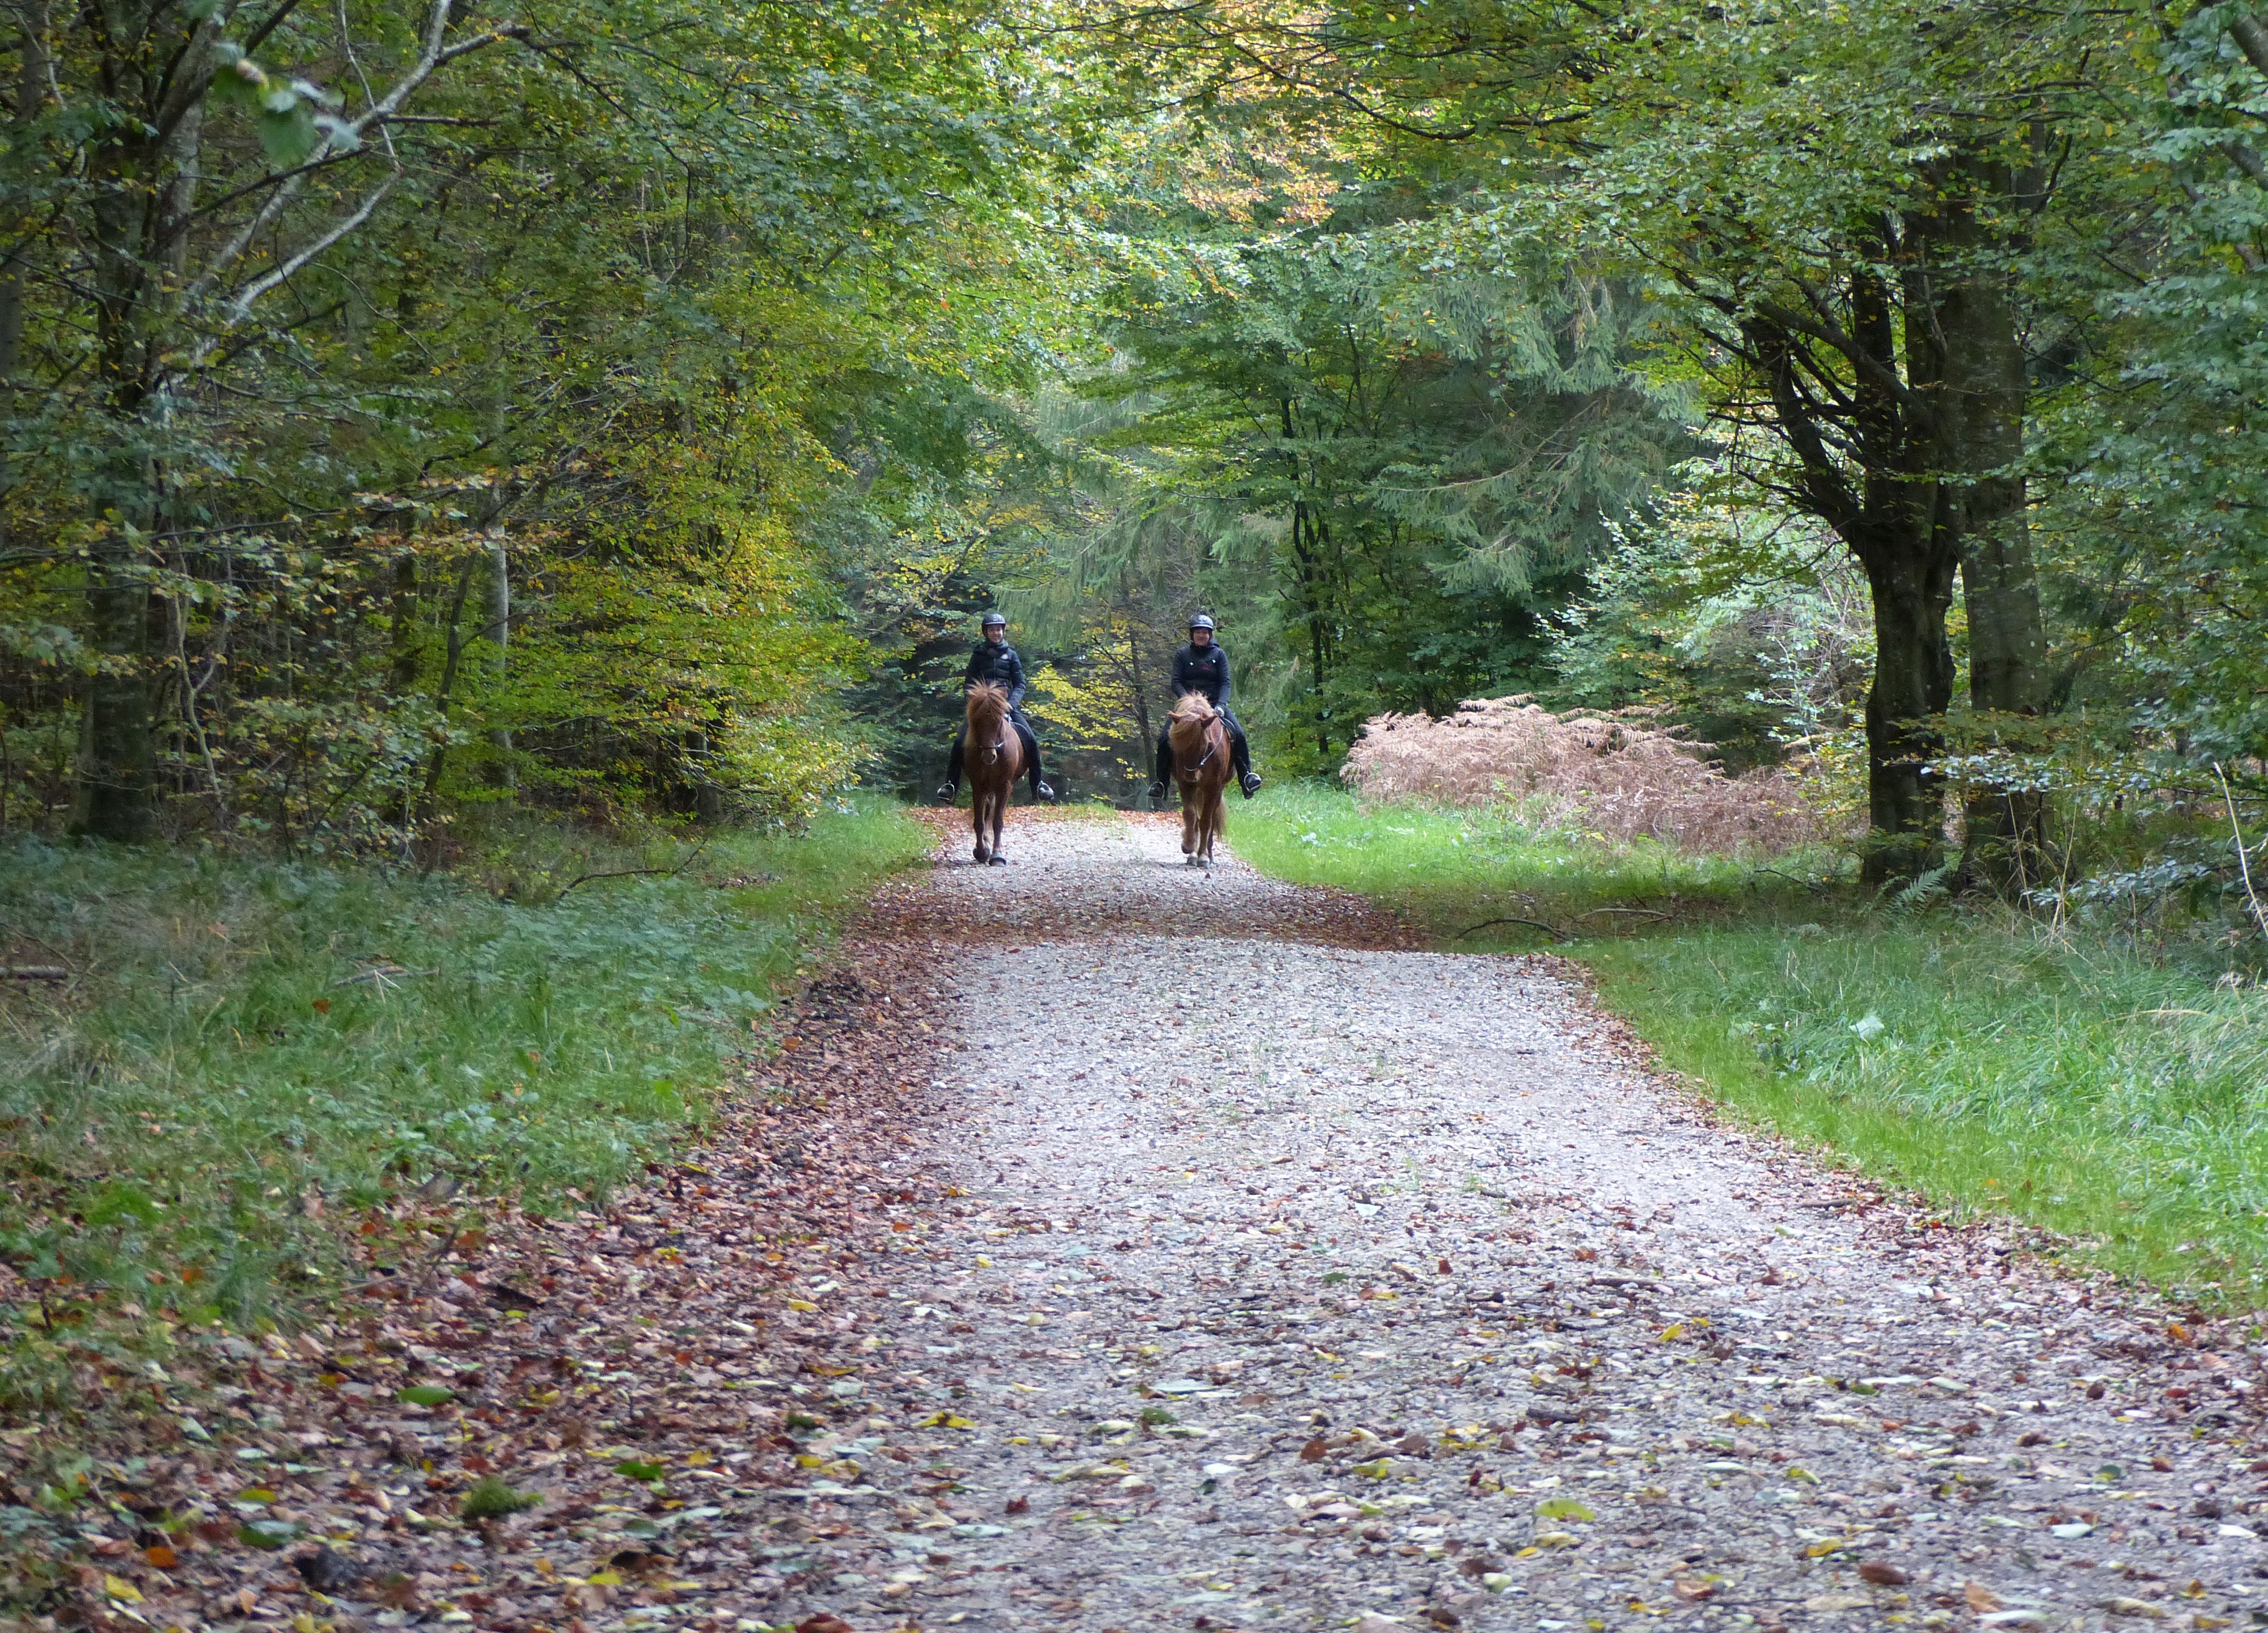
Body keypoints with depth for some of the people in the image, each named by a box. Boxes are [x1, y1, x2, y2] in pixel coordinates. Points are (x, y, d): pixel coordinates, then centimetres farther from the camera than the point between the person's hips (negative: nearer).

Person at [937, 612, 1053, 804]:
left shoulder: (1011, 655, 9)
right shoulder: (979, 655, 8)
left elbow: (1020, 685, 6)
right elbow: (969, 683, 7)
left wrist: (1011, 703, -12)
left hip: (1007, 705, 1)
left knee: (1031, 740, -15)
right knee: (960, 741, -19)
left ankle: (1038, 785, -3)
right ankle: (951, 784, -11)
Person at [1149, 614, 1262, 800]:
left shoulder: (1219, 655, 7)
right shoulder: (1182, 655, 7)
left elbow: (1225, 682, -1)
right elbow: (1176, 682, -1)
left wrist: (1221, 704, -19)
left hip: (1214, 703, 0)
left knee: (1238, 735, -22)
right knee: (1165, 739, -19)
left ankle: (1247, 778, -15)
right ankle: (1160, 782, -9)